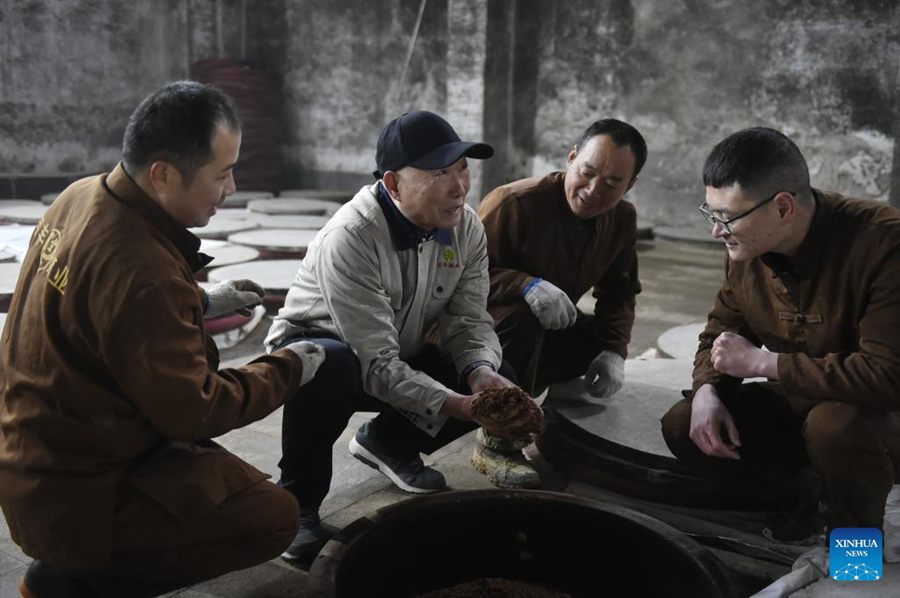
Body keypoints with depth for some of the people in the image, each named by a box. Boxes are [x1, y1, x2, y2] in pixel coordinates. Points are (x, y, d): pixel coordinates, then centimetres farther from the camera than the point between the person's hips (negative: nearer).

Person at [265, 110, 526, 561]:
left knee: (498, 379, -11)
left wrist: (480, 371, -32)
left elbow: (469, 320, -10)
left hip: (403, 357, 6)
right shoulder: (350, 239, -33)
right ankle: (298, 503, -14)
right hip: (316, 348, -6)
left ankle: (388, 441, 15)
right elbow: (377, 365, -35)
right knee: (330, 366, -41)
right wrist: (455, 405, -43)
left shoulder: (467, 227, -13)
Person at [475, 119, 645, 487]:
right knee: (520, 317, -37)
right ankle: (497, 444, -24)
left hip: (552, 328, 7)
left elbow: (619, 292, 3)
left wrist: (614, 353, -13)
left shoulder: (623, 219, -4)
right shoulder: (515, 202, -27)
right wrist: (527, 285, -46)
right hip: (487, 322, -7)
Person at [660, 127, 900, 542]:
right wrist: (707, 391, -17)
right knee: (682, 426, -8)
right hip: (801, 403, 6)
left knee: (834, 426, -39)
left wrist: (761, 361, -29)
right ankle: (815, 494, 8)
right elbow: (720, 333, 5)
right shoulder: (746, 249, -9)